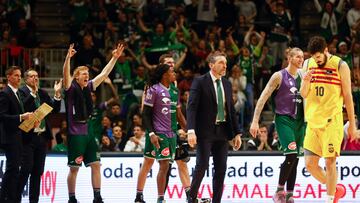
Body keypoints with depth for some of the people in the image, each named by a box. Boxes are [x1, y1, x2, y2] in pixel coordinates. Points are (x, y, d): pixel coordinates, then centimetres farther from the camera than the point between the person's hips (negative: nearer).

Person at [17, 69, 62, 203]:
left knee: (38, 171, 8)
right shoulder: (22, 92, -5)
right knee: (26, 169, -9)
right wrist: (33, 93, -26)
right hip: (28, 136, -6)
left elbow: (55, 110, 9)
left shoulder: (43, 93, 13)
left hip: (42, 136, 6)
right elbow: (23, 107, -22)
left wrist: (57, 94, -3)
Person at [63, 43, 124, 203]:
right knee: (74, 168, -1)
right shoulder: (71, 88, -6)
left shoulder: (88, 87, 11)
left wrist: (115, 58, 12)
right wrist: (68, 58, -39)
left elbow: (104, 74, 16)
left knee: (95, 165, 2)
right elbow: (66, 74, -25)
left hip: (88, 133, 6)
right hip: (75, 134, -6)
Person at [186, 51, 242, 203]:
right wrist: (191, 130, -23)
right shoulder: (200, 82, -5)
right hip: (205, 131, -6)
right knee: (202, 165, -11)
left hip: (222, 132, 6)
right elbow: (191, 107, -12)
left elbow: (231, 110, 17)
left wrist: (237, 133, 12)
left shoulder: (227, 84, 13)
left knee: (221, 168, 3)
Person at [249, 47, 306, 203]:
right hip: (284, 119, -6)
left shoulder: (302, 76, 12)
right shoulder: (279, 76, -5)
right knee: (291, 154, -20)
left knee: (295, 159, 4)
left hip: (299, 120, 6)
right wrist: (255, 121, -13)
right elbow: (263, 98, -7)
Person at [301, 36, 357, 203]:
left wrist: (352, 123, 0)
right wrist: (306, 81, -12)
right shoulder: (308, 65, 9)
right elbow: (304, 94, 10)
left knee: (330, 162, -6)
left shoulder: (340, 66, -4)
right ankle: (335, 189, 23)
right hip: (313, 122, 5)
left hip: (332, 122, -5)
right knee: (310, 164, 2)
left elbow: (347, 96, -1)